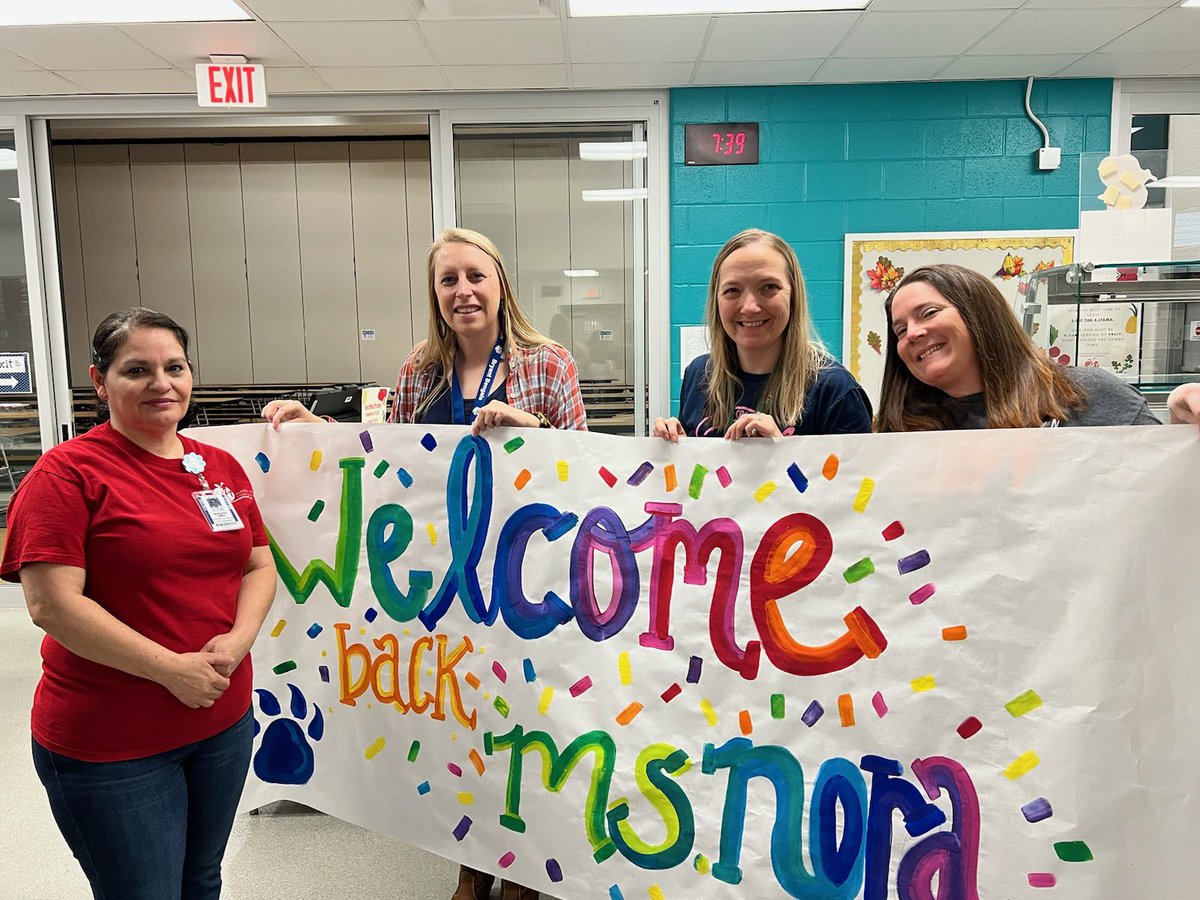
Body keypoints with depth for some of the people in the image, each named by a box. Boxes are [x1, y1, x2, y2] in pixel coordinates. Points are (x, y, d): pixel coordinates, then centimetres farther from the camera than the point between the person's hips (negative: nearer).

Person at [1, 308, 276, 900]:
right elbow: (52, 604, -19)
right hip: (109, 744, -5)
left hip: (224, 722, 6)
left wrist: (238, 639, -11)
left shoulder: (221, 467, 5)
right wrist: (171, 668, -20)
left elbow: (259, 565, 8)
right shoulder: (68, 472, -12)